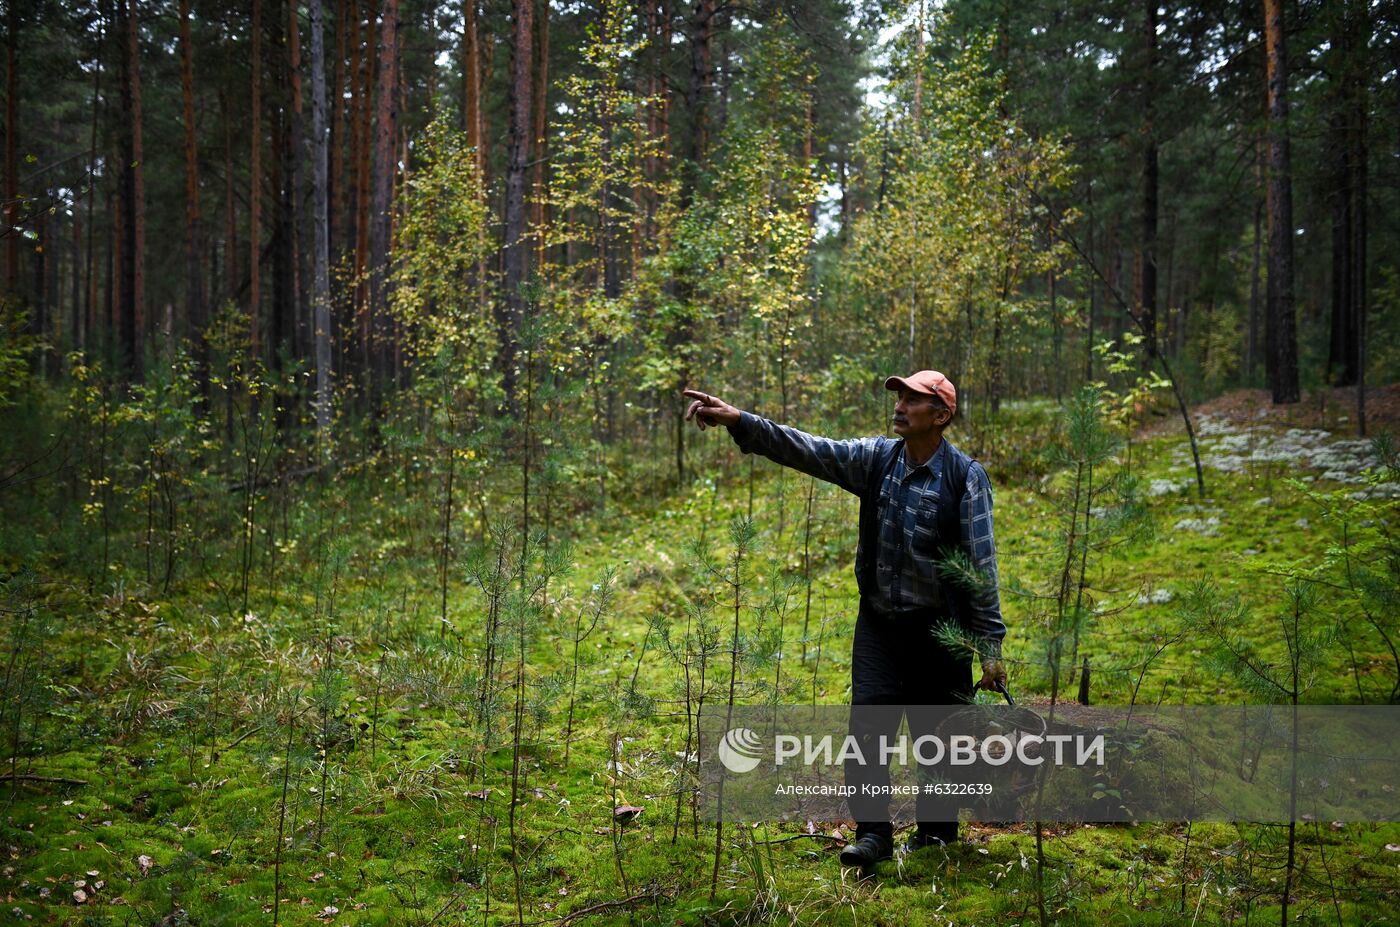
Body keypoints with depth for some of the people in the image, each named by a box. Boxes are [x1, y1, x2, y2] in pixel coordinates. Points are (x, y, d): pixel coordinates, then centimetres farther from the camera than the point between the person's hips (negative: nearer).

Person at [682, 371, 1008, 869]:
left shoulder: (964, 477, -12)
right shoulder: (876, 458, 0)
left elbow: (981, 565, -12)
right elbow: (806, 449, -9)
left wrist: (990, 645, -12)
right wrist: (738, 421, -22)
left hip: (938, 630, -4)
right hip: (878, 622, 4)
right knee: (867, 725, -3)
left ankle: (937, 827, 27)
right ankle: (873, 832, 6)